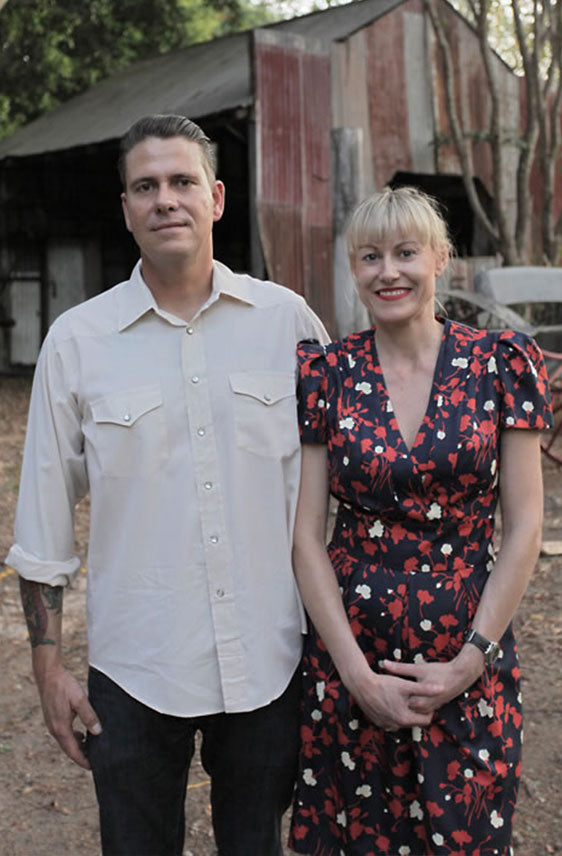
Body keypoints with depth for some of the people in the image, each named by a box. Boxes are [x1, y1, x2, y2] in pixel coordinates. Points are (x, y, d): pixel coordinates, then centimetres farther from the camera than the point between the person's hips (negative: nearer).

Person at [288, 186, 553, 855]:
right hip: (348, 655, 1)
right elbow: (306, 534, -3)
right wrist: (359, 674, -9)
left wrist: (469, 662, -8)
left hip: (470, 659, 0)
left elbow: (523, 528, -3)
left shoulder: (500, 363, -3)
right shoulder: (325, 373, -2)